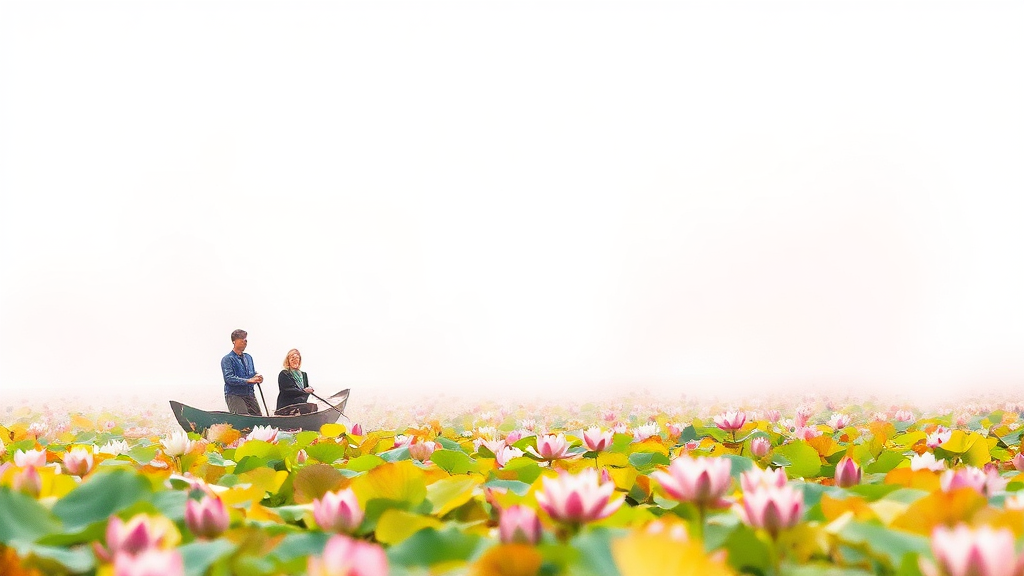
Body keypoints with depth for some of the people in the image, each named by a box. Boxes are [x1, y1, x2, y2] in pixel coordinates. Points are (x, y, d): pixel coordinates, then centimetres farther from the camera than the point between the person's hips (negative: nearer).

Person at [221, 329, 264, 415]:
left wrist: (256, 378, -4)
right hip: (234, 395, -7)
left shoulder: (248, 358, 17)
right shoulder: (227, 359, -6)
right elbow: (229, 378, -17)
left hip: (249, 394, 7)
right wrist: (248, 381, -23)